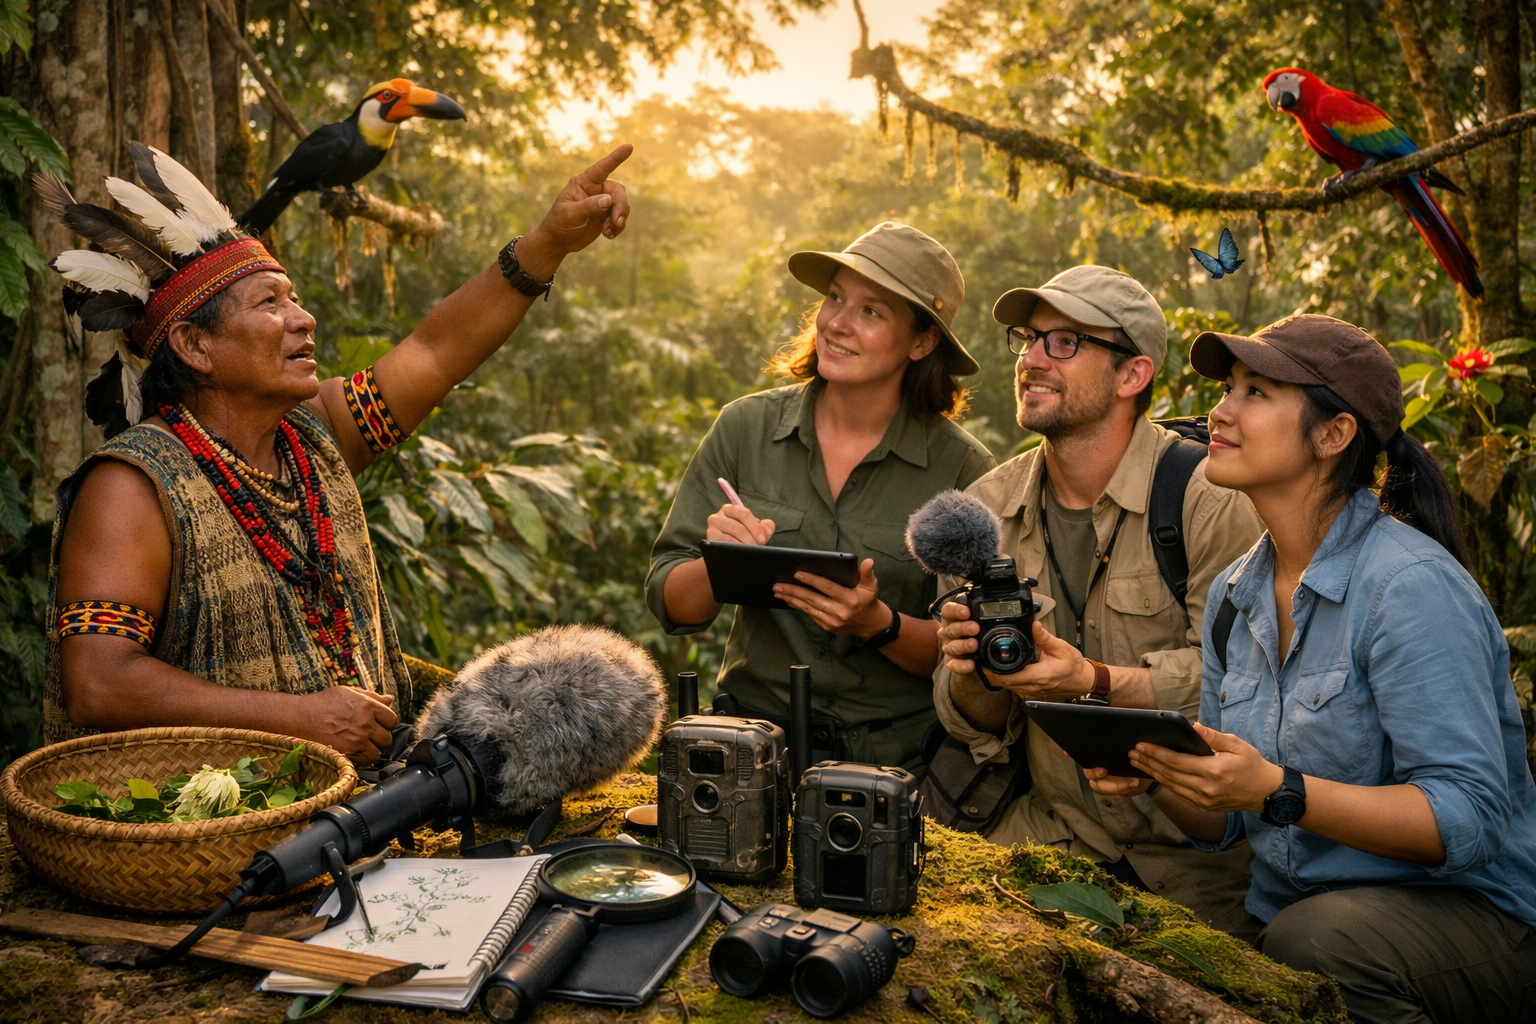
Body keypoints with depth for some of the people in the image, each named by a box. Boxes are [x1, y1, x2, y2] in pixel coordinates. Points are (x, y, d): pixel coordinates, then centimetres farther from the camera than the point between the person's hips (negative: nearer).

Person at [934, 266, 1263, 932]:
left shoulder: (1212, 499, -13)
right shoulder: (986, 508, 2)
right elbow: (978, 727, 5)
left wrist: (1096, 683, -29)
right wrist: (970, 673, -17)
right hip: (1055, 832, 4)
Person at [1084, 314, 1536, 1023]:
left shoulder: (1409, 586, -18)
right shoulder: (1232, 596, 6)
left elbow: (1469, 819, -22)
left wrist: (1278, 792, -31)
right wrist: (1154, 776, -10)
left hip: (1462, 907, -5)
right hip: (1282, 918, 5)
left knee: (1313, 939, -35)